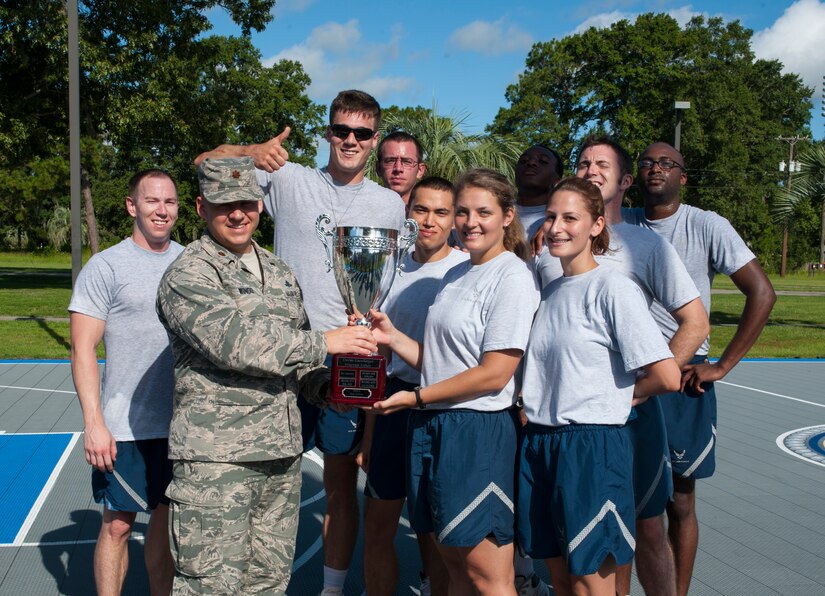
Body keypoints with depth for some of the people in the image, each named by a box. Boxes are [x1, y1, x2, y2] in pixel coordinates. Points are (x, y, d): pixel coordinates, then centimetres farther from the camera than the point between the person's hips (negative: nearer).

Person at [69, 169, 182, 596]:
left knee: (168, 517, 14)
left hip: (184, 421, 4)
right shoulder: (105, 267, -6)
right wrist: (93, 422, -15)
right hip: (124, 428, -4)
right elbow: (83, 350, -8)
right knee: (117, 525, 4)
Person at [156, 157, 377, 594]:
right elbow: (234, 342, -21)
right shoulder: (187, 275, -8)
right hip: (216, 459, -7)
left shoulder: (278, 272, 16)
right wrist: (324, 342, -16)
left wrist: (323, 386, 4)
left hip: (282, 456, 7)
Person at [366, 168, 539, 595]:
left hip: (478, 431, -8)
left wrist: (416, 398, -10)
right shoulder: (456, 275, 15)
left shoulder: (512, 277, -10)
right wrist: (392, 338, -1)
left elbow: (494, 374, -15)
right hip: (432, 427, 8)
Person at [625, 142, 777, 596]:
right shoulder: (621, 223, 6)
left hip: (682, 376, -3)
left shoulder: (707, 226, -5)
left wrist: (722, 366, -9)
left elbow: (762, 293, -7)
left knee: (680, 502, 5)